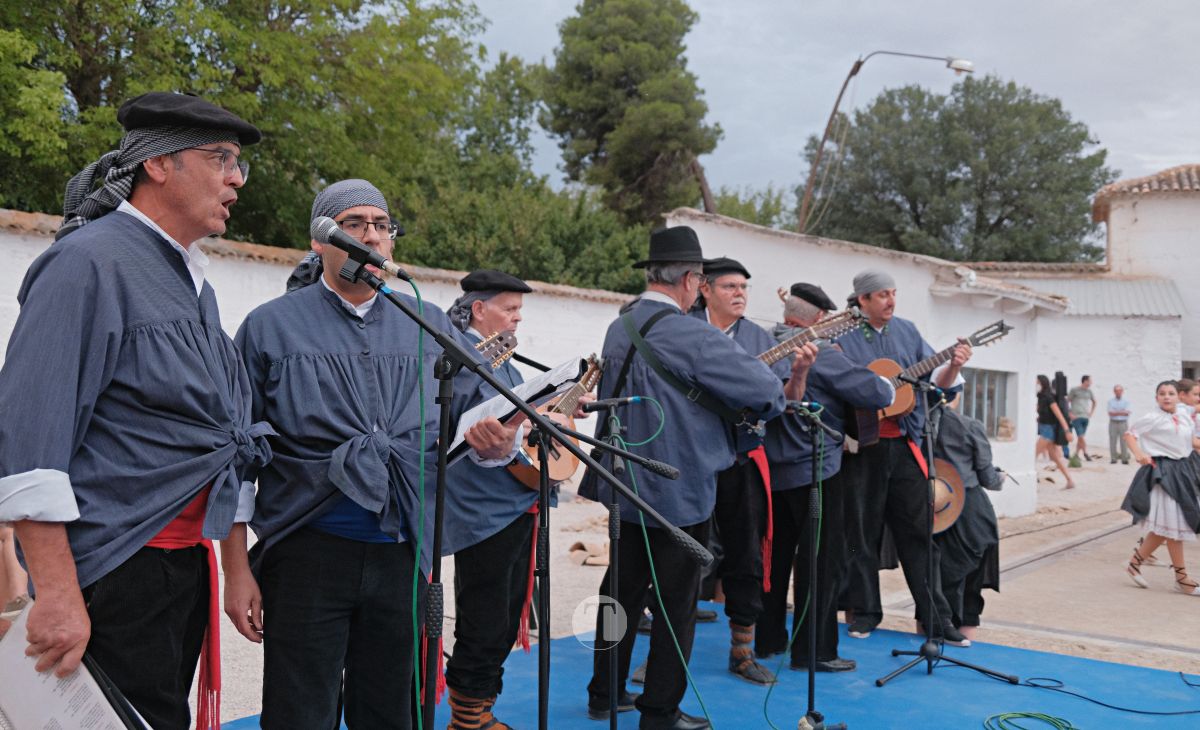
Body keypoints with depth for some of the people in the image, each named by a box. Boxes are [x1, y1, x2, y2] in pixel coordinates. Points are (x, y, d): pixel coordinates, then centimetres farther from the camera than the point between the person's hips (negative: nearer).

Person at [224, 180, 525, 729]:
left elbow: (475, 422, 10)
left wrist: (496, 444, -15)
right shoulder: (271, 327, 1)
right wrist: (237, 570, -4)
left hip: (404, 557, 3)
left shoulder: (432, 329, 10)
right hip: (308, 553, -3)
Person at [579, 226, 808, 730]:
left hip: (624, 483, 8)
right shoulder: (690, 335, -20)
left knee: (623, 588, 18)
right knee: (676, 604, 5)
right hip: (679, 492, -8)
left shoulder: (619, 327, 6)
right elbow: (766, 389, -21)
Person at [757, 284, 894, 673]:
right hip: (815, 471, -7)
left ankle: (767, 640, 26)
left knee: (776, 555, 17)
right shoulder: (821, 354, -17)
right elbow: (878, 393, -16)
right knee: (822, 560, 2)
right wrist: (887, 385, 7)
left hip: (771, 470, 7)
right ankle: (813, 651, 6)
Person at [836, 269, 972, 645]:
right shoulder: (842, 337, -3)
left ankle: (935, 616, 11)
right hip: (862, 447, -3)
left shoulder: (907, 331, 10)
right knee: (862, 532, 7)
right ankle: (865, 611, 20)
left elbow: (935, 381, 10)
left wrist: (953, 366, -10)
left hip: (904, 445, 3)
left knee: (919, 531, 5)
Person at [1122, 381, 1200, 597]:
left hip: (1182, 471, 7)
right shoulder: (1152, 419, -9)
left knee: (1164, 527, 10)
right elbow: (1130, 434, -6)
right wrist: (1139, 454, -21)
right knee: (1173, 525, -3)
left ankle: (1135, 562, 23)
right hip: (1161, 472, -7)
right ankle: (1182, 578, 5)